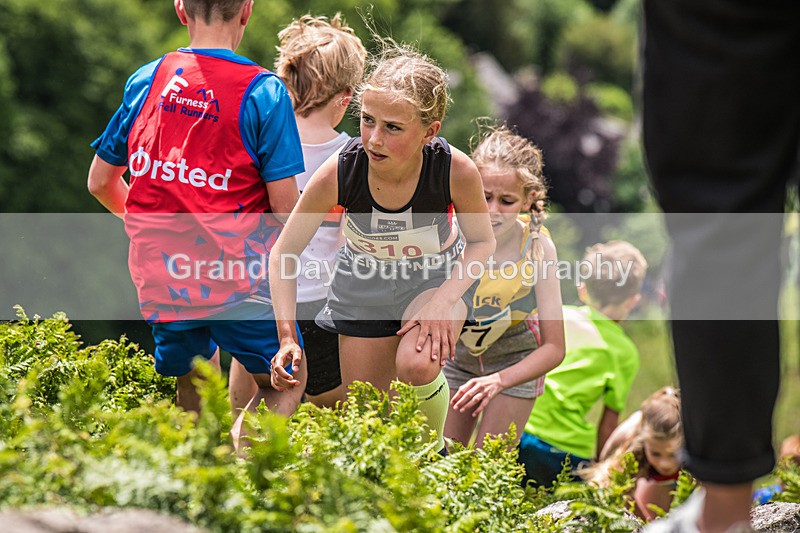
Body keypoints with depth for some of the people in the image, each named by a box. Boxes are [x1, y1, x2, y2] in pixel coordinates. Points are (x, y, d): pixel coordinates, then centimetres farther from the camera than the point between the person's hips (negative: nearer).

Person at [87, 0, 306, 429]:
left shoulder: (145, 81, 5)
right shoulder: (265, 92, -9)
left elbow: (99, 182, 14)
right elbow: (286, 209, -11)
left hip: (159, 278, 5)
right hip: (236, 274, -4)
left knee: (193, 389, 23)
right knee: (285, 385, 8)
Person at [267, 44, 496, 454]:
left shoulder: (456, 170, -32)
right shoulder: (339, 174, -31)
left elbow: (481, 241, -10)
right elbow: (284, 252, -16)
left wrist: (445, 299, -26)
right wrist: (286, 336, -23)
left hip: (438, 274, -2)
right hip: (365, 279, 2)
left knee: (416, 364, -32)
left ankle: (433, 449, -1)